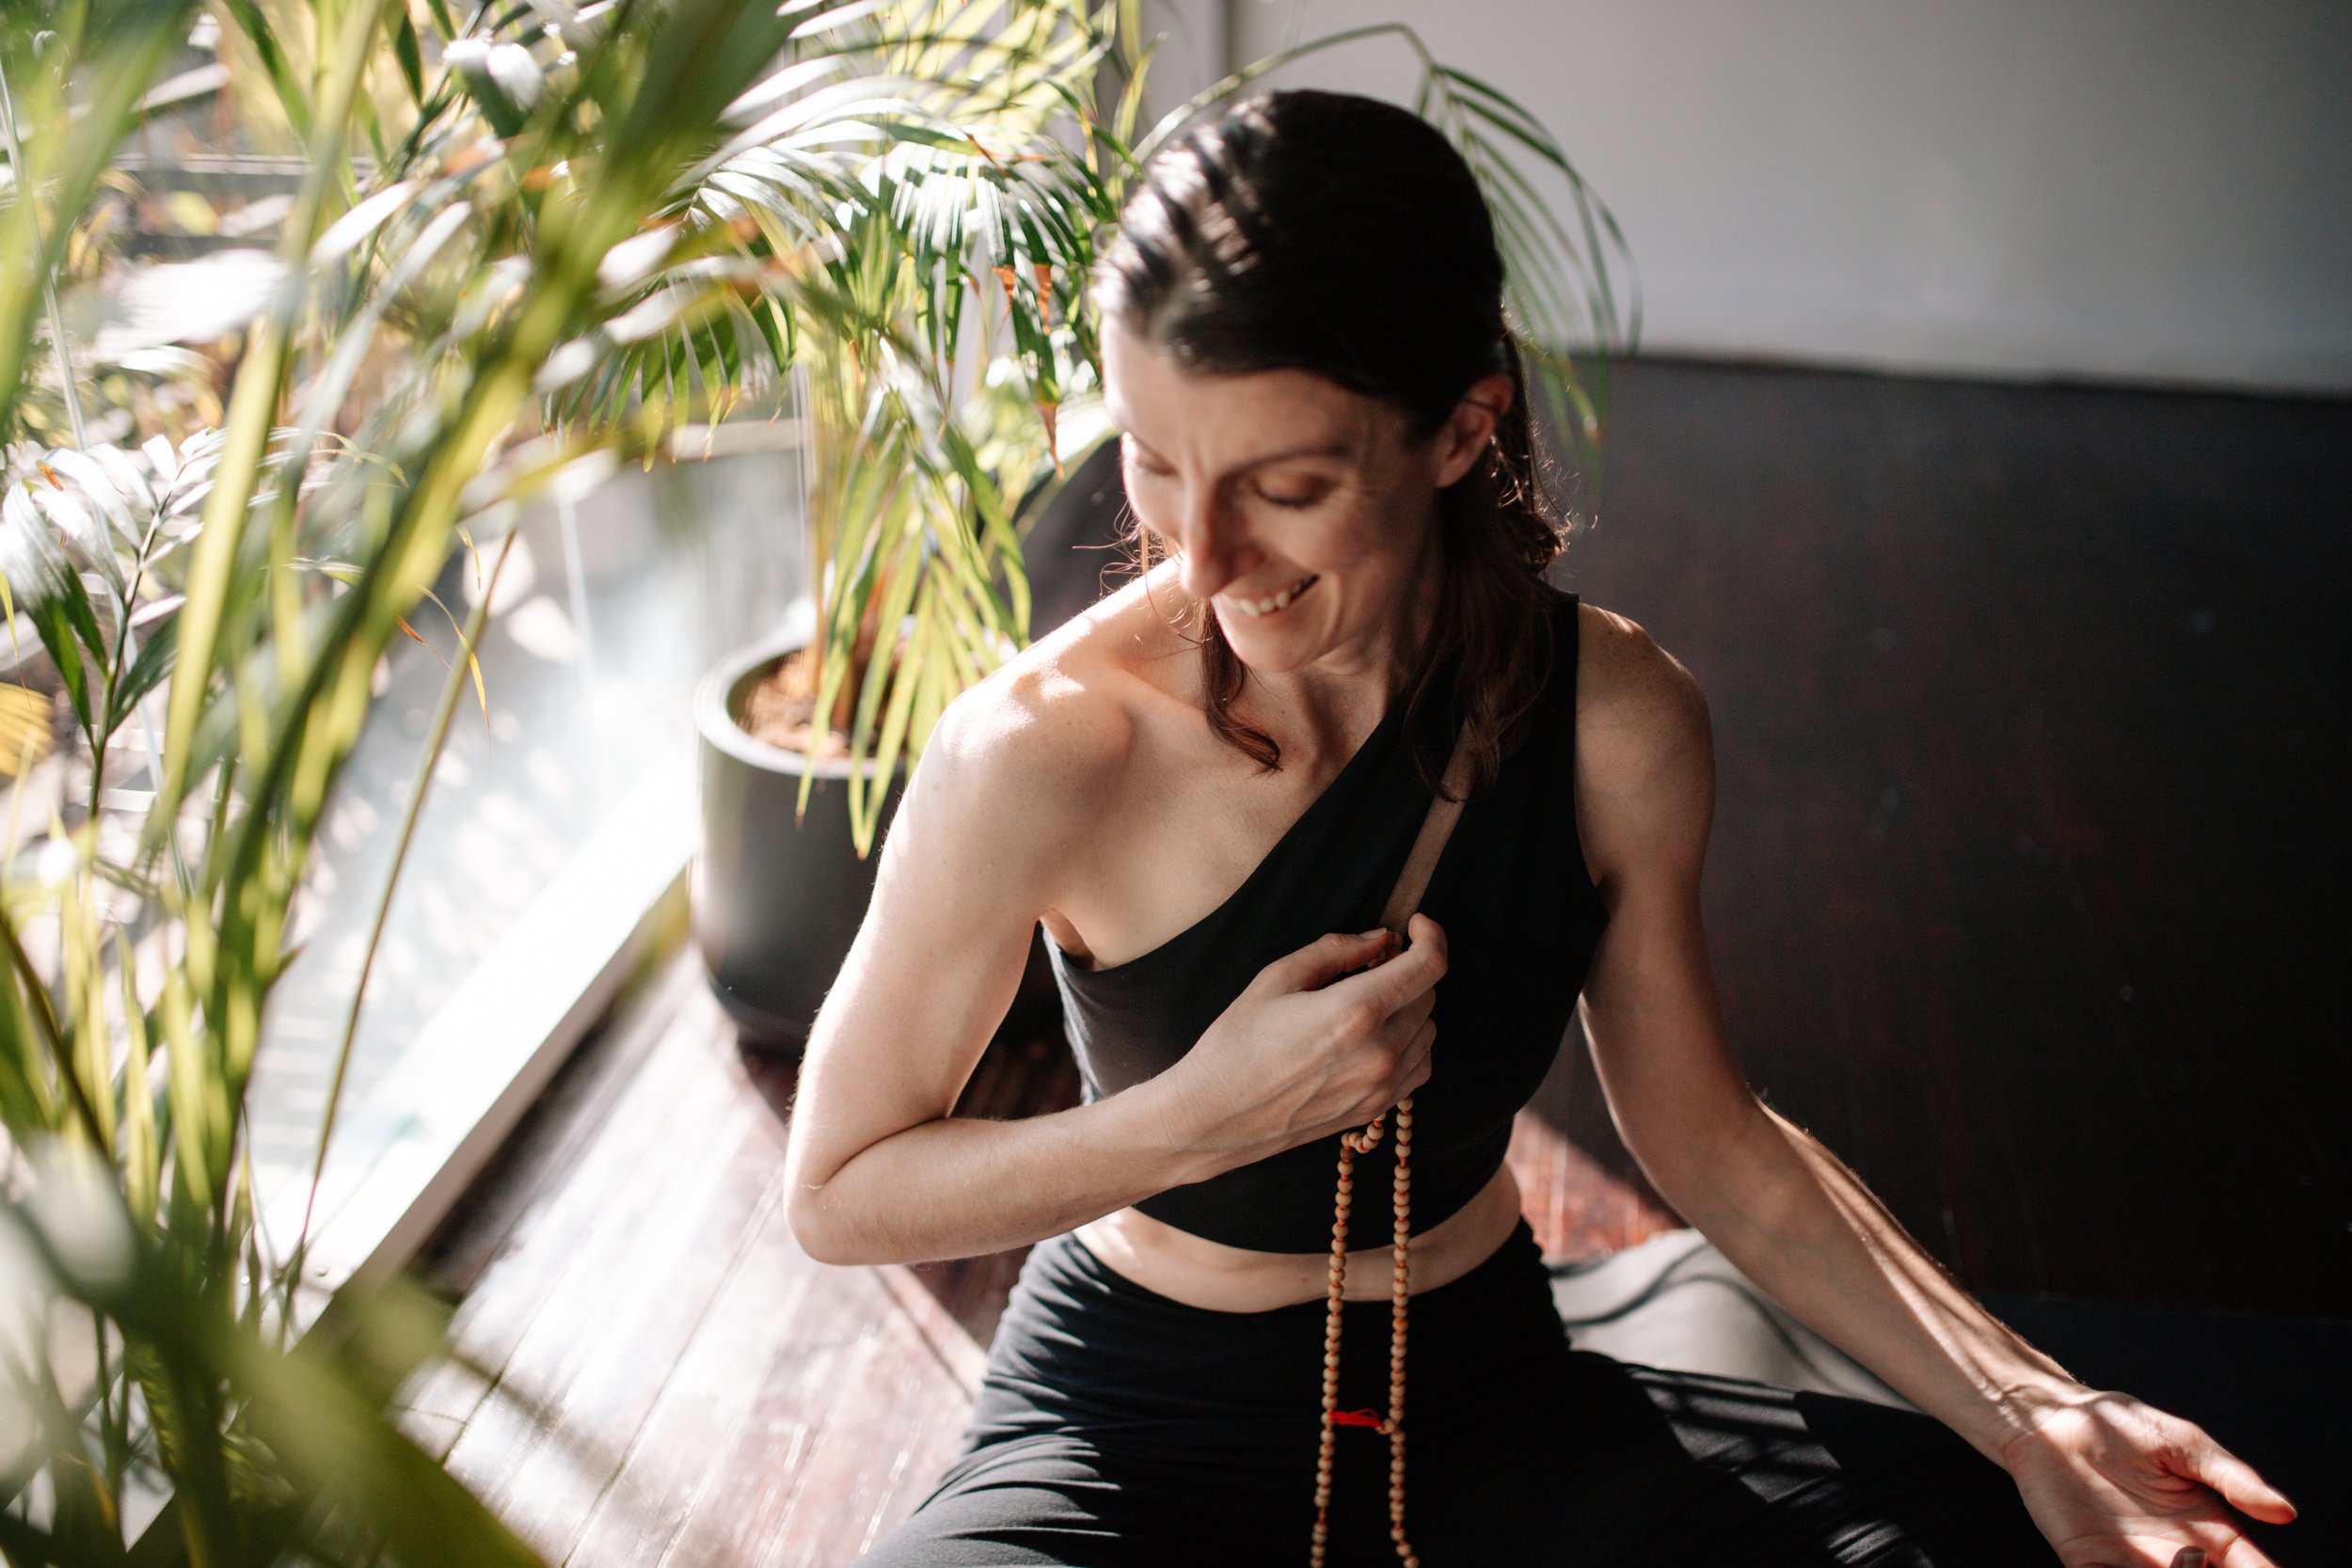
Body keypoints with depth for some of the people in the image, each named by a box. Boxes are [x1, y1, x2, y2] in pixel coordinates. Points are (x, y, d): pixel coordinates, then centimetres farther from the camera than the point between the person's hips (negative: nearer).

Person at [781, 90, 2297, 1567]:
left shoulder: (1620, 726, -12)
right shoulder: (1043, 751, -23)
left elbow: (1707, 1137, 2)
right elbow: (841, 1189, -11)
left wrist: (2031, 1412, -7)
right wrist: (1215, 1110, -26)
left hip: (1487, 1398, 3)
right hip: (1131, 1437, -2)